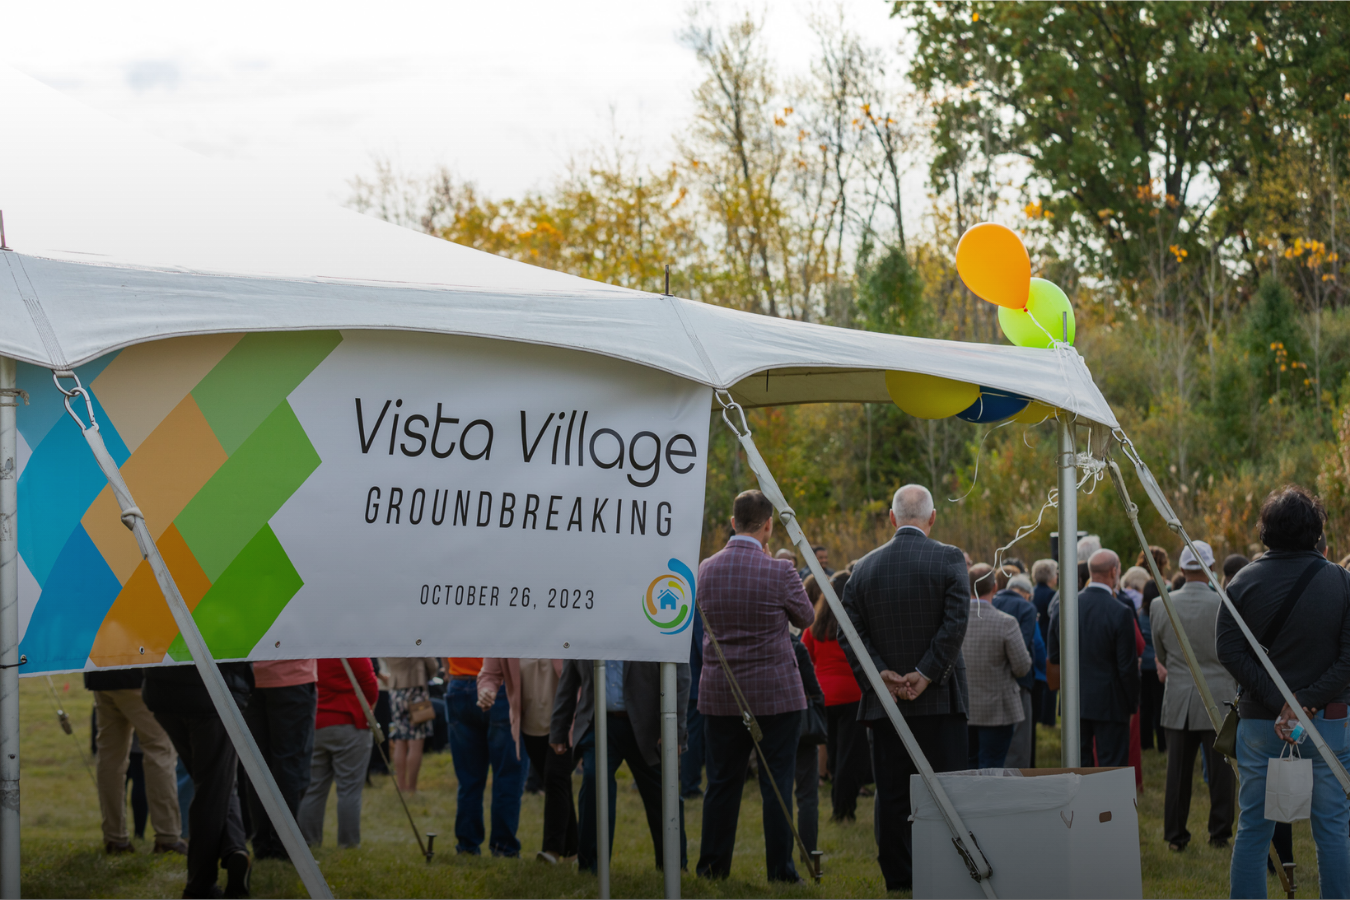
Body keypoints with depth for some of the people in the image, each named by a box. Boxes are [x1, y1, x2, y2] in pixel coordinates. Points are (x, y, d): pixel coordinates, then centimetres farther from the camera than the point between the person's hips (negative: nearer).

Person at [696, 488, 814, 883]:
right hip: (775, 694, -4)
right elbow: (806, 617, 4)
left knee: (722, 781, 11)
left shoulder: (706, 569, 0)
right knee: (777, 784, 2)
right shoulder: (779, 572, -14)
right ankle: (780, 870, 4)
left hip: (719, 694, 4)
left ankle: (712, 867, 15)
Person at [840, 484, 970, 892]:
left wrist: (881, 674, -4)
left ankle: (898, 878, 7)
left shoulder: (865, 567, 6)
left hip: (884, 702, 3)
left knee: (892, 796, 6)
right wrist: (926, 675, -11)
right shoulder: (949, 559, -4)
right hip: (940, 699, -3)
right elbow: (955, 624, -13)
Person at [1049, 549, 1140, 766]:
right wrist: (1132, 703, 0)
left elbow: (1054, 656, 6)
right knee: (1112, 765, 2)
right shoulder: (1120, 613, -15)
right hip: (1109, 703, -5)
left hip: (1074, 701, 5)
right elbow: (1128, 666, -13)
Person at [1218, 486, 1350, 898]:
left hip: (1259, 722, 1)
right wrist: (1306, 704, -13)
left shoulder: (1243, 582, -2)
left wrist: (1279, 703, -12)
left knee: (1252, 829, 8)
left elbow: (1229, 652, -9)